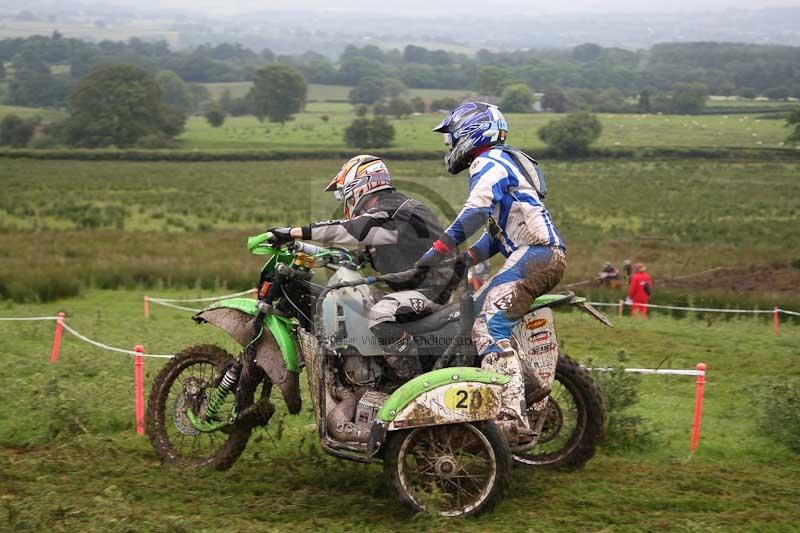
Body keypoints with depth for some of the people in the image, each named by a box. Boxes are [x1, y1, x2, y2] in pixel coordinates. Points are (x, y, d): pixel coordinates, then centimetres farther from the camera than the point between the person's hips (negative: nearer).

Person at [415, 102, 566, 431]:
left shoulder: (489, 162, -3)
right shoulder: (500, 164, 29)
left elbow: (477, 210, -21)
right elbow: (496, 230, 28)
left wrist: (440, 249, -24)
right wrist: (464, 259, 15)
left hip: (535, 253, -10)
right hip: (547, 255, 10)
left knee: (489, 328, -20)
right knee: (476, 312, 17)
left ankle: (511, 414, -32)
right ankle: (528, 385, 13)